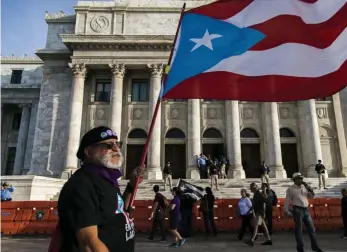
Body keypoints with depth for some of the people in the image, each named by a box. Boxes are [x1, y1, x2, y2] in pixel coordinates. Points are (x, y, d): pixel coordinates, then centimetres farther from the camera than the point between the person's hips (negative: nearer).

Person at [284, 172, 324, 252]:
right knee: (299, 230, 1)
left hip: (306, 210, 6)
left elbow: (312, 196, 11)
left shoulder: (304, 187, 14)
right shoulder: (291, 189, -1)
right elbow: (287, 201, -2)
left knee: (311, 229, 8)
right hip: (297, 210, -5)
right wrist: (287, 211, -4)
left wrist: (309, 188, -4)